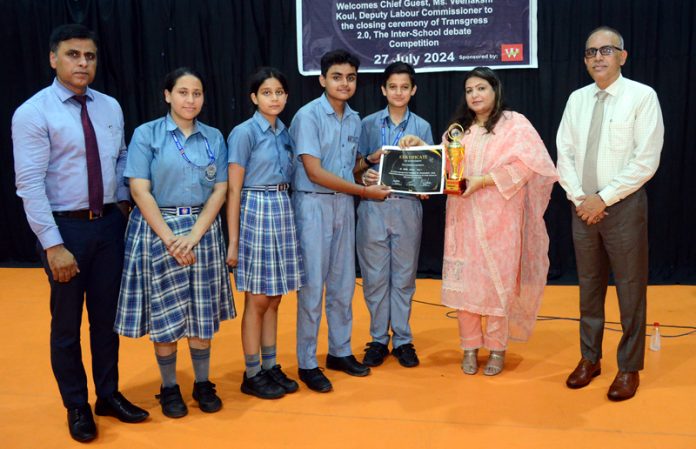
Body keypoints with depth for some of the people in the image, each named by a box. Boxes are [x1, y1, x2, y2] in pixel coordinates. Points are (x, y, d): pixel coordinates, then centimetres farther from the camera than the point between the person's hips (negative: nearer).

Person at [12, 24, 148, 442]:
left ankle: (109, 395, 31)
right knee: (67, 322, 10)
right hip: (66, 227, -4)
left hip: (110, 224, 5)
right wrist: (53, 246, -19)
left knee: (107, 316, 14)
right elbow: (30, 186, -16)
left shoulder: (111, 107, 5)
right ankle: (77, 406, 27)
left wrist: (123, 203, 3)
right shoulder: (33, 113, -11)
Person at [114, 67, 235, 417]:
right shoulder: (146, 134, -3)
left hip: (203, 231, 3)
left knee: (203, 313, 7)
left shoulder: (214, 137, 5)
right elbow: (140, 191, -9)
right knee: (164, 315, 5)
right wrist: (170, 238, -14)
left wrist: (193, 235, -10)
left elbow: (220, 190, 1)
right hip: (157, 230, -2)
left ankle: (203, 383, 23)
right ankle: (169, 388, 20)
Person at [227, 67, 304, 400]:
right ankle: (252, 375, 15)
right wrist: (233, 241, -13)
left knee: (274, 299, 12)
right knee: (257, 300, 2)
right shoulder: (244, 133, -9)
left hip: (283, 211, 6)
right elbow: (234, 190, -11)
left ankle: (270, 367, 23)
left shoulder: (285, 132, 10)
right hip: (255, 212, -6)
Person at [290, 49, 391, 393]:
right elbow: (314, 172, -17)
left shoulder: (354, 120, 8)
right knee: (313, 285, -1)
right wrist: (365, 191, -13)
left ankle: (340, 351, 27)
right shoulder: (308, 115, -12)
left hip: (344, 205, 6)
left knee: (343, 284, 12)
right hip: (314, 205, -6)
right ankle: (307, 363, 11)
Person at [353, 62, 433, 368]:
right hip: (373, 207, 0)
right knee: (375, 277, 5)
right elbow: (357, 165, 4)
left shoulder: (422, 127, 7)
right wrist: (367, 172, -16)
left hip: (407, 208, 0)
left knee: (404, 277, 8)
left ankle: (403, 340, 20)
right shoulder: (368, 124, 5)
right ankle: (378, 340, 18)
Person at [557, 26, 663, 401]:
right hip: (583, 208, 5)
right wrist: (579, 198, -7)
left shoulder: (642, 96, -7)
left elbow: (646, 161, -13)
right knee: (589, 286, 13)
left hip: (623, 205, -4)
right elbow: (564, 155, 6)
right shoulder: (577, 99, 7)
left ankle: (629, 367, 19)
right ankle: (590, 358, 27)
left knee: (630, 289, 4)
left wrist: (603, 198, -14)